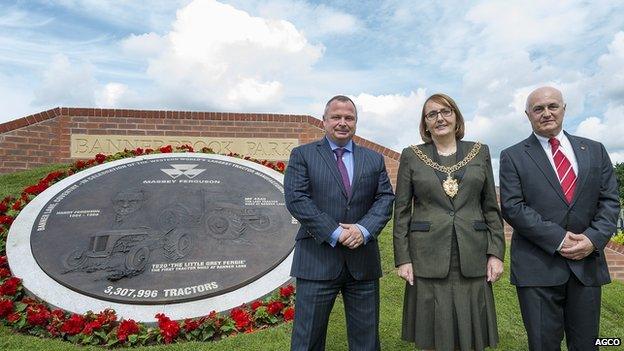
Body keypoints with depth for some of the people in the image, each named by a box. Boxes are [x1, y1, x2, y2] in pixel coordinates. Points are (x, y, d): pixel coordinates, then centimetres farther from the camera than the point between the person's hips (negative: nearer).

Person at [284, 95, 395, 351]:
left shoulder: (374, 159, 13)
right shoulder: (302, 155, 3)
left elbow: (385, 198, 5)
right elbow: (296, 199, -9)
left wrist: (364, 229, -13)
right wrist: (335, 233, -15)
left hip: (363, 259, 3)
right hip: (317, 260, -3)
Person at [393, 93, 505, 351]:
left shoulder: (480, 152, 8)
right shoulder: (411, 156, 3)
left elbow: (491, 207, 8)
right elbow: (401, 211, 1)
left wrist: (496, 253, 0)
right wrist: (403, 258, -4)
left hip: (472, 259, 2)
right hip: (428, 259, -1)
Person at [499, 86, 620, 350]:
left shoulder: (594, 150, 12)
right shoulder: (512, 157, 1)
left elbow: (610, 200, 7)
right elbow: (512, 207, -8)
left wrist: (594, 238, -9)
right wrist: (558, 238, -14)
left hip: (587, 262, 3)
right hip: (538, 266, -3)